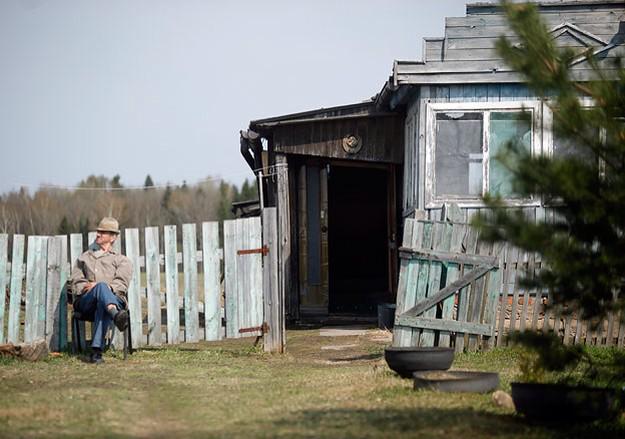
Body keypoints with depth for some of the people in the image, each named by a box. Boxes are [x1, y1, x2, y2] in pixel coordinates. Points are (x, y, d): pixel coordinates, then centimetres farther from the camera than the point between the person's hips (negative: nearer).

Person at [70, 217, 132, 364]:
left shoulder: (122, 260, 24)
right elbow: (75, 283, 19)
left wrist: (97, 286, -12)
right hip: (86, 303, 1)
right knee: (101, 286, -37)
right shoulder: (84, 258, 32)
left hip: (114, 299, -1)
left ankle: (96, 350, -55)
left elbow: (121, 284, 6)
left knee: (102, 305, -42)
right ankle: (116, 316, -69)